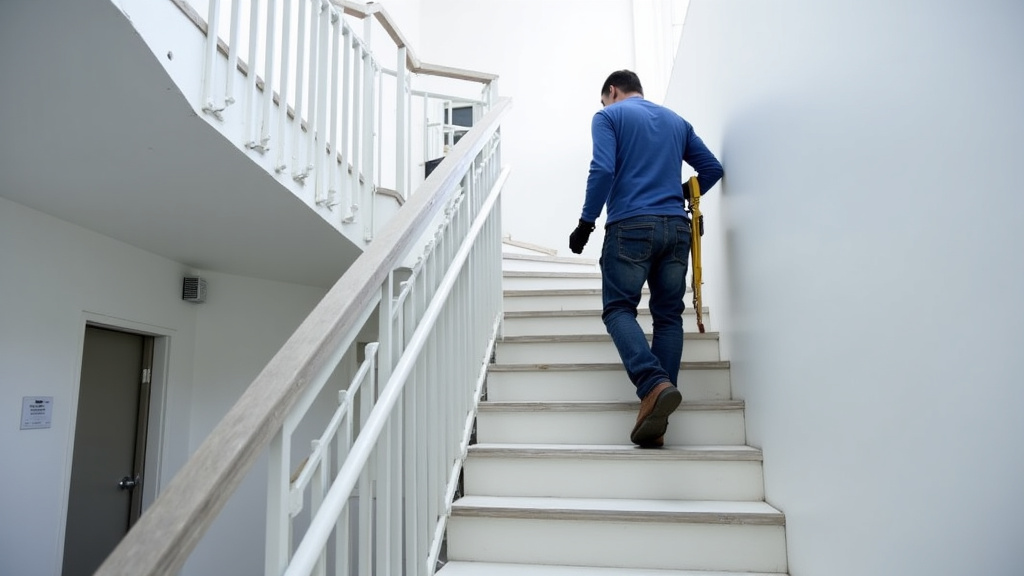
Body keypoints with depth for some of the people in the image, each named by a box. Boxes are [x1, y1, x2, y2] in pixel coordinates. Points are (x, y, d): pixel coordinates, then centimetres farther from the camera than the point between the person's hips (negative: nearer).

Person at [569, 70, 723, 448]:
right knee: (668, 315, 5)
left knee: (618, 308, 2)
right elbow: (712, 168, 20)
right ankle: (656, 424, -1)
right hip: (676, 228, 5)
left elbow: (603, 170, -8)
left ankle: (655, 384, -23)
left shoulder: (609, 116, 8)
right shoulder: (676, 121, 24)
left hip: (630, 225, -5)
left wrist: (586, 222, -4)